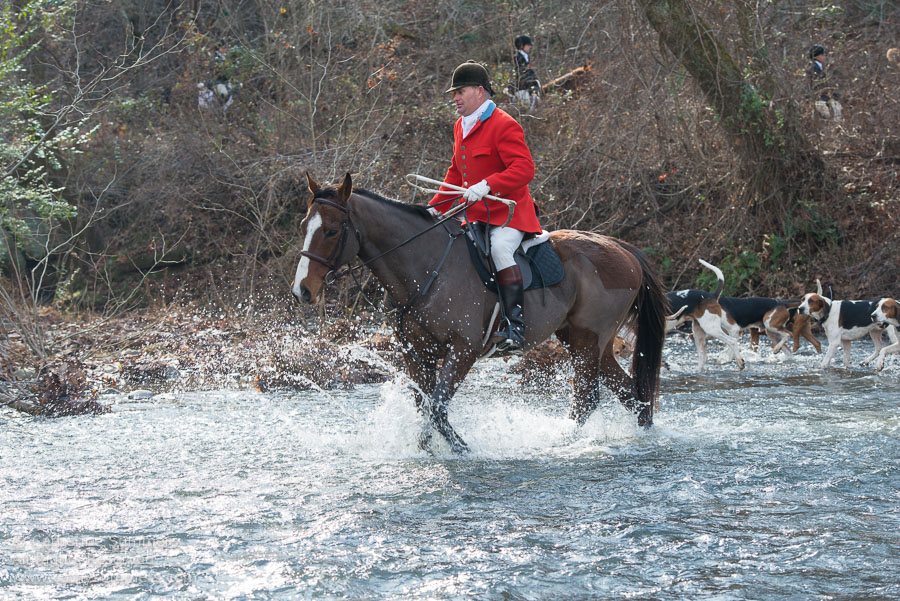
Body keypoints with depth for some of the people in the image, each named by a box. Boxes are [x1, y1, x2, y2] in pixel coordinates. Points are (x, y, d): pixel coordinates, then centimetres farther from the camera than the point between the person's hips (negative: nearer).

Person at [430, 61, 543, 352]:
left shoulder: (504, 126, -14)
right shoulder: (461, 127, 15)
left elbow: (524, 169, -25)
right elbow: (455, 175, 26)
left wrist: (487, 185, -37)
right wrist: (434, 209, 16)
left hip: (509, 213, -10)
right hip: (475, 216, 10)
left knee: (499, 247, -34)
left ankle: (515, 327, -37)